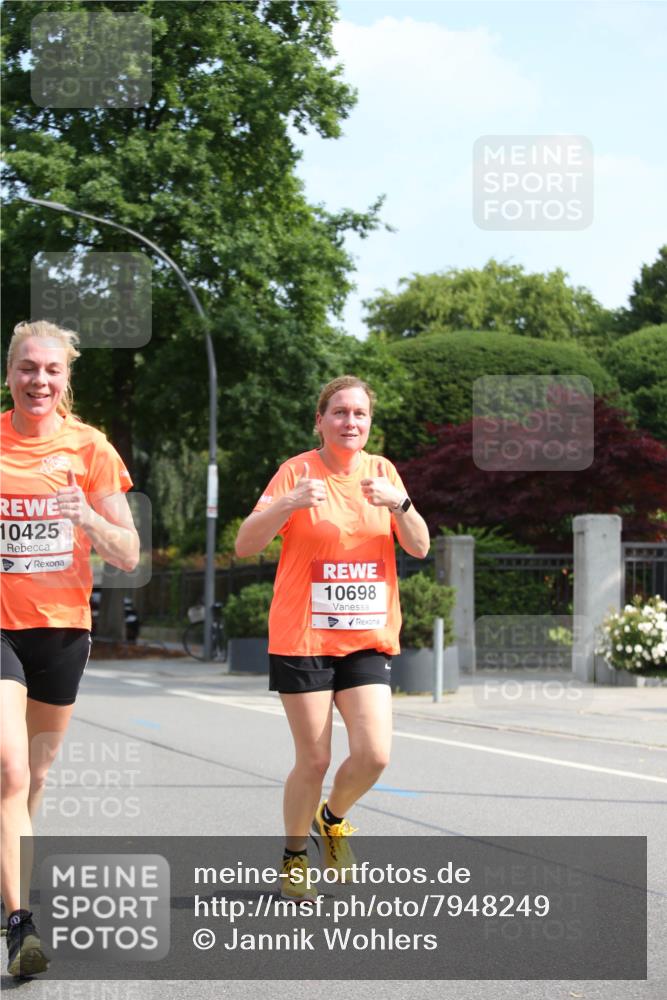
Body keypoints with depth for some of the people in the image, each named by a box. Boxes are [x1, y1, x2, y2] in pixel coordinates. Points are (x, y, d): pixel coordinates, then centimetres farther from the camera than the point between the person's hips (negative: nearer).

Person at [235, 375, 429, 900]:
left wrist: (400, 503, -19)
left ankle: (332, 818, 22)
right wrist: (289, 504, -27)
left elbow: (420, 548, 0)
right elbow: (245, 545, -11)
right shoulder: (297, 471, -4)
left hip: (368, 638, 3)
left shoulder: (382, 471, 6)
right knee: (314, 759, -2)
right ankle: (294, 854, 23)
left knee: (374, 755, -9)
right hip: (304, 637, -3)